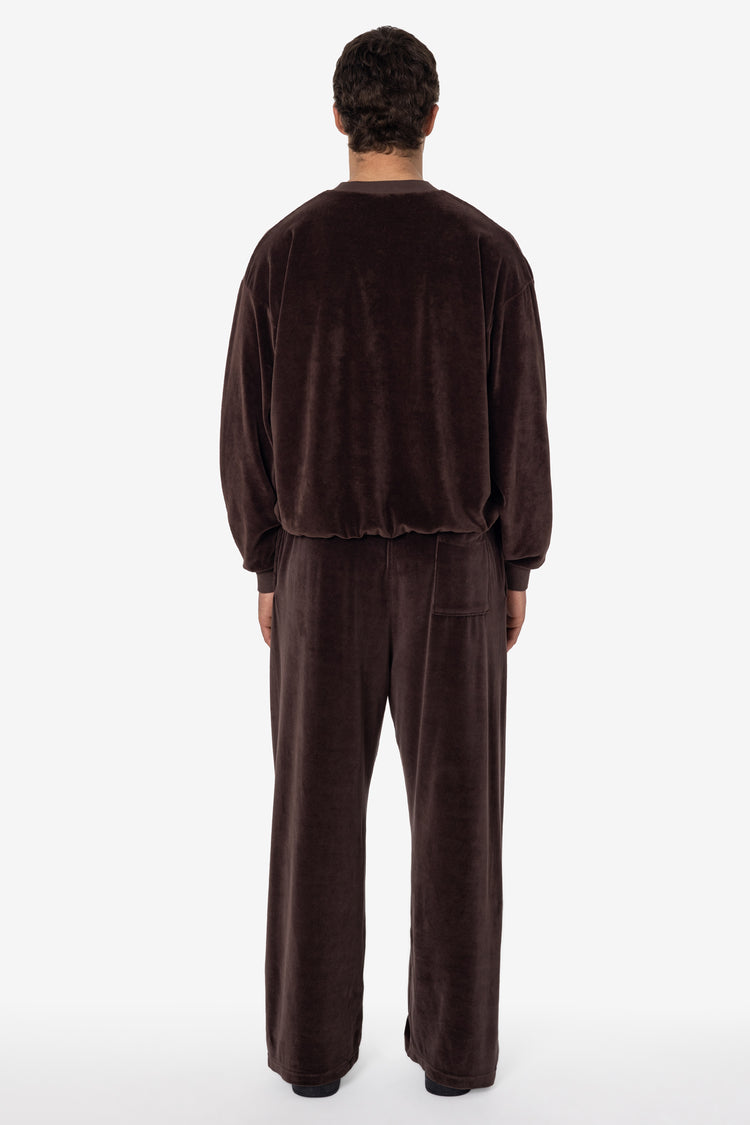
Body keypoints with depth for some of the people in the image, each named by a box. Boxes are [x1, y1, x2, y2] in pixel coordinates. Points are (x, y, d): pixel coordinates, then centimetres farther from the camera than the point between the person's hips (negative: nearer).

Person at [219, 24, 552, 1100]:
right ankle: (453, 1040, 18)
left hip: (323, 570, 1)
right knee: (455, 810, 9)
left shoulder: (283, 251, -4)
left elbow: (249, 428, -2)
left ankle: (313, 1038, 19)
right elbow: (519, 431, -5)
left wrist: (266, 570, 8)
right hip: (451, 568, 0)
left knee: (318, 810, 10)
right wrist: (519, 571, 6)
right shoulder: (491, 251, -6)